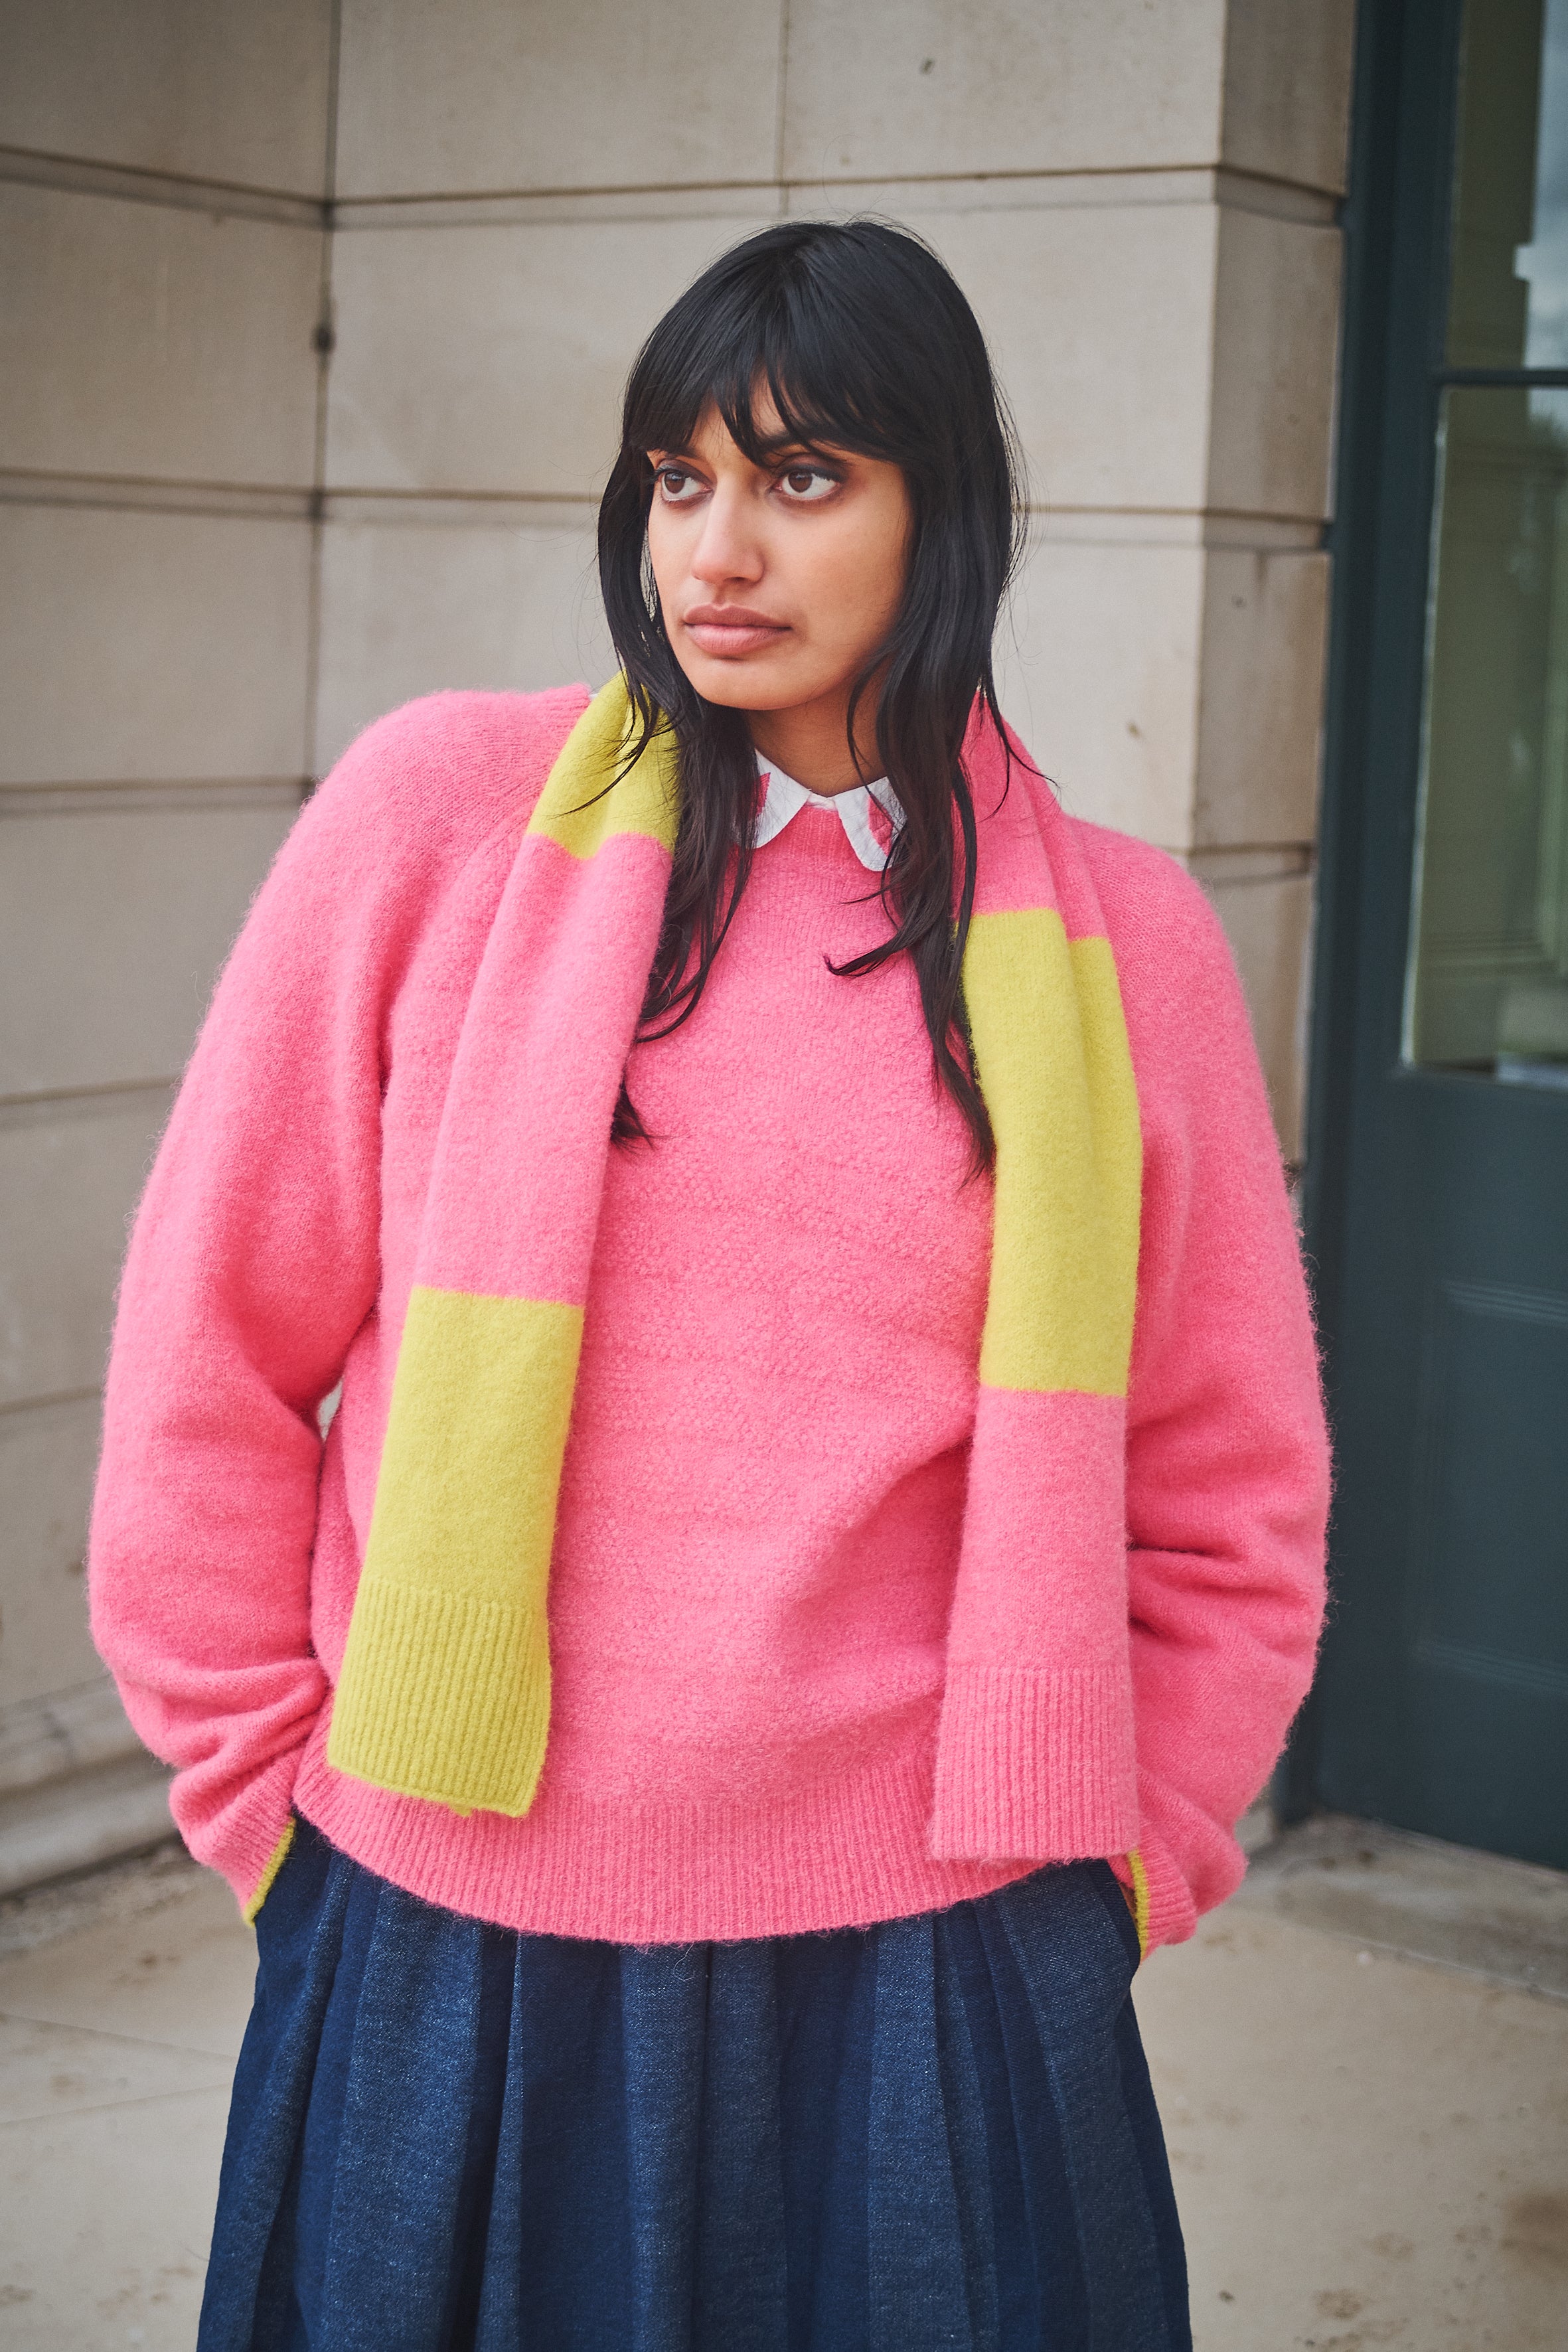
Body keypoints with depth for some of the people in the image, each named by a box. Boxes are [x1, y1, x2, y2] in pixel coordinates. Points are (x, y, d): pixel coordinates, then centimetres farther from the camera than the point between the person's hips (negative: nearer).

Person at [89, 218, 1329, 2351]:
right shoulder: (444, 809, -2)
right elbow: (214, 1349, 2)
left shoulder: (1121, 937, 2)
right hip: (442, 1957, 0)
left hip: (927, 1984, 1)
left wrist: (1109, 1868, 6)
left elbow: (1230, 1500, 10)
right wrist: (264, 1787, 3)